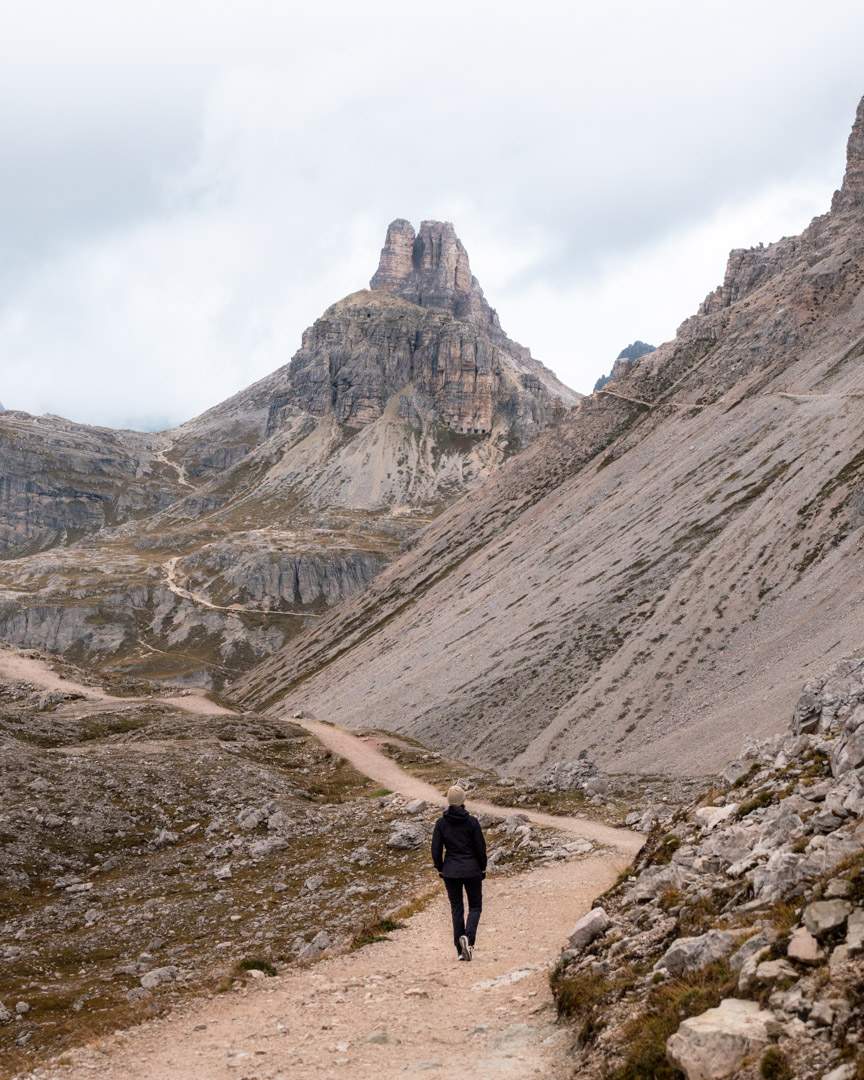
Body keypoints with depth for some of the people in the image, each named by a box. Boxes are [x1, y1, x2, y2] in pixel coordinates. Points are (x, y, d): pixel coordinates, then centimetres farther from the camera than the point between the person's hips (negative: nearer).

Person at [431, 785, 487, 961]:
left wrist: (440, 869, 11)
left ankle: (461, 950, 9)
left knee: (457, 909, 12)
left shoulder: (441, 823, -5)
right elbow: (481, 848, -6)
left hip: (450, 872, 2)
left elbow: (436, 850, -3)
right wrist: (482, 868, 8)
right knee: (475, 906, 12)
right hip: (472, 870, -2)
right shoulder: (471, 822, -10)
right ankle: (468, 937, -15)